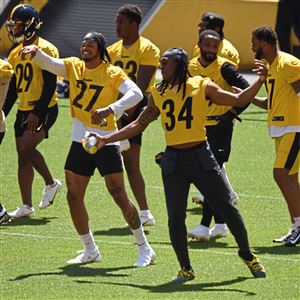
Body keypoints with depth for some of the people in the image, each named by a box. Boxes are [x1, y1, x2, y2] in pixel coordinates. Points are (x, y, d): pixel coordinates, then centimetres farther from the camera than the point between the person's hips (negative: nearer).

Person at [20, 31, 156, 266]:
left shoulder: (112, 73, -10)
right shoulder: (73, 66, 5)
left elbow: (136, 93, -22)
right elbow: (47, 63, -6)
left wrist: (109, 110, -34)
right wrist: (35, 51, -28)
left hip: (106, 142, -5)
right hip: (80, 141, 5)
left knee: (120, 197, -7)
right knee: (74, 197, 5)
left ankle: (145, 249, 5)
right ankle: (90, 251, 19)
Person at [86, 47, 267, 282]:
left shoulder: (202, 86, -1)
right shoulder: (158, 93, 7)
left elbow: (238, 100, -2)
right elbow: (138, 125, 15)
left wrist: (260, 81, -17)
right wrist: (106, 140, 12)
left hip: (201, 156, -2)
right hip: (173, 160, 2)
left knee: (226, 208, 2)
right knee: (175, 217, -6)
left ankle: (248, 256, 22)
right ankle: (186, 269, 9)